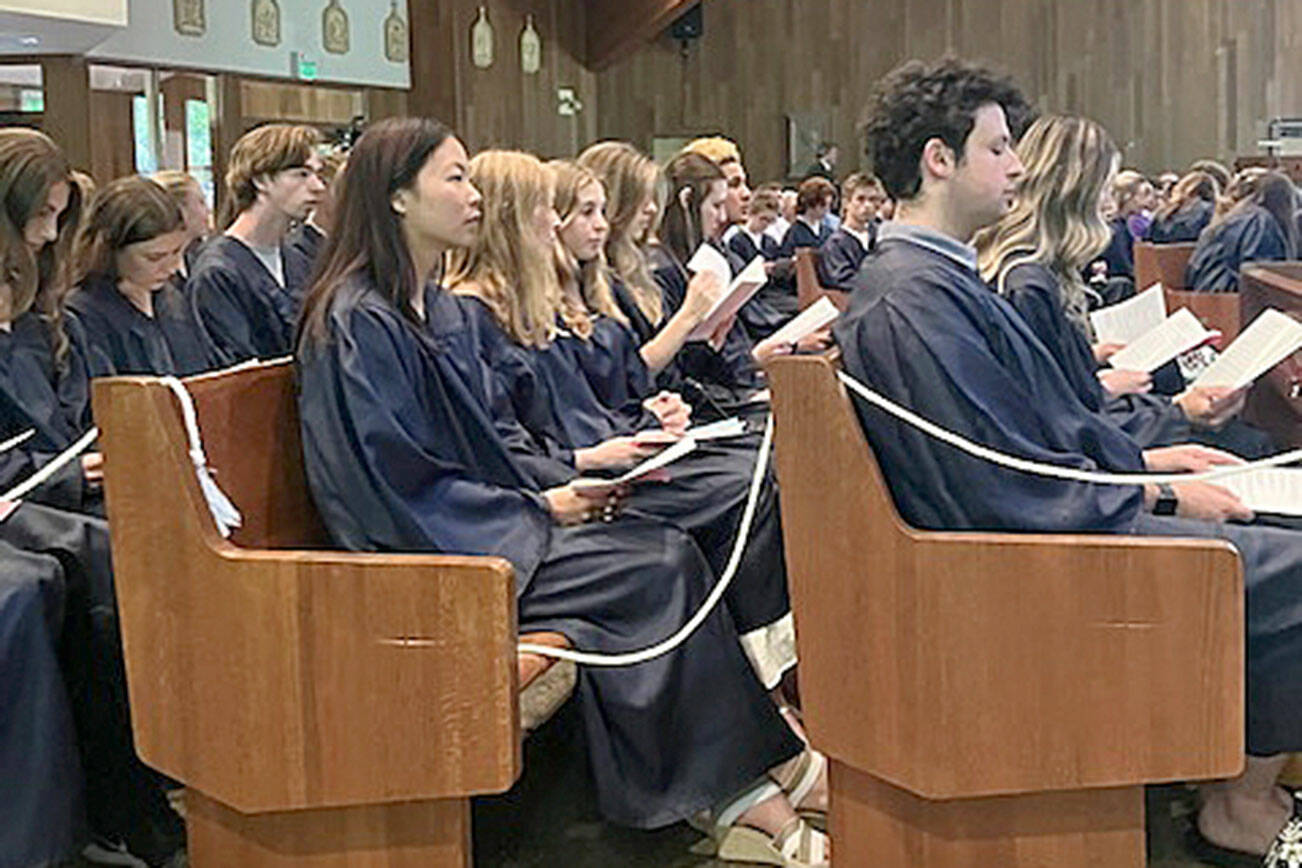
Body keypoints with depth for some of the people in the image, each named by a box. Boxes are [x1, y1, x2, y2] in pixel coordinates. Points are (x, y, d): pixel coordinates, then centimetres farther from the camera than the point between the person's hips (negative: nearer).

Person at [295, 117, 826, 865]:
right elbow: (402, 484, -17)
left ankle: (750, 801, -16)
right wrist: (539, 509, -12)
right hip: (429, 560, -9)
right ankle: (749, 802, -12)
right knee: (665, 566, -19)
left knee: (669, 551, -11)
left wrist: (547, 494, 4)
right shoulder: (359, 321, -13)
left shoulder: (424, 304, 16)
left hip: (478, 531, 9)